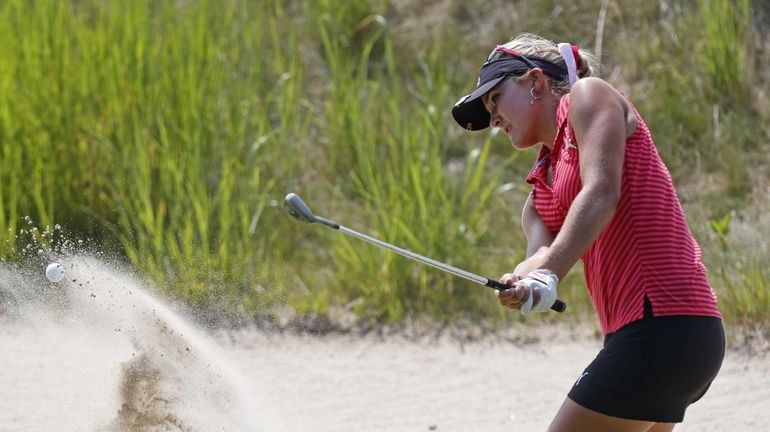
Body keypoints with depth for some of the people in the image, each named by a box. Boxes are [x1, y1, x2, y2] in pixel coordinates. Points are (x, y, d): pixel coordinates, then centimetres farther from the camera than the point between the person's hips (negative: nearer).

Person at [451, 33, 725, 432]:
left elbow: (601, 193, -14)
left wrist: (549, 271, -26)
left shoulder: (588, 95, 3)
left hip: (660, 326, -9)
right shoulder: (541, 191, 24)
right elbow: (541, 254, 4)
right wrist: (524, 281, -21)